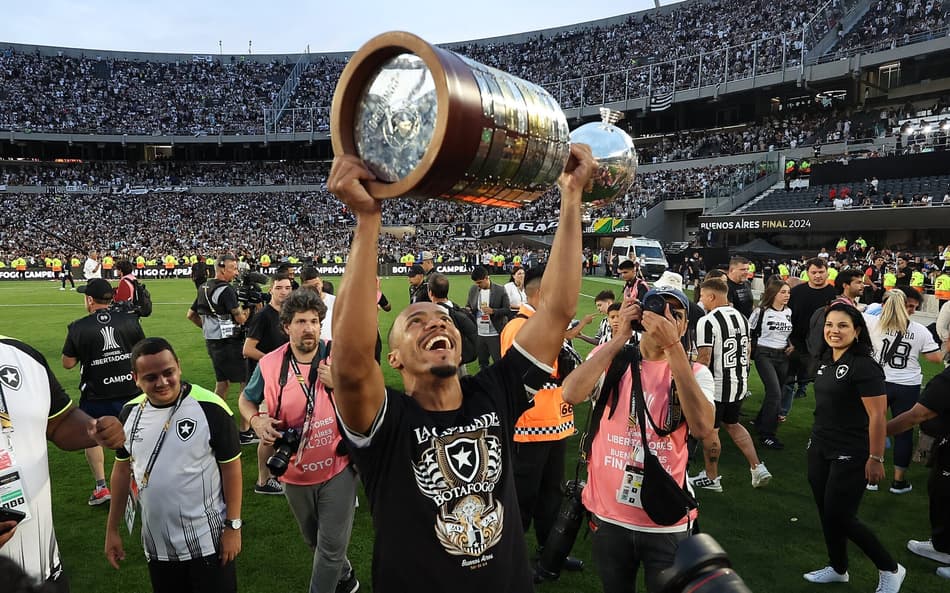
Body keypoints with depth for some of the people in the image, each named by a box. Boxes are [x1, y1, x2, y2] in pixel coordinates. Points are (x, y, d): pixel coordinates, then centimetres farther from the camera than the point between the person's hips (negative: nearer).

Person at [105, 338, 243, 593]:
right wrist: (112, 529, 11)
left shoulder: (209, 408, -18)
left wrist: (233, 526, -11)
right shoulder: (130, 413, -2)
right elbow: (122, 469, 10)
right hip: (156, 544, 5)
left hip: (207, 541, -4)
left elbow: (231, 466, -11)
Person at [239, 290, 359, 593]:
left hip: (337, 469, -3)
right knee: (315, 541, 25)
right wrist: (256, 419, -13)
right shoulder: (269, 364, -10)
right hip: (295, 474, 3)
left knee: (332, 545, 1)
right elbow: (246, 399, 8)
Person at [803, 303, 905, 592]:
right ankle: (838, 569, 33)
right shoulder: (827, 360, 5)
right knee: (825, 512, 14)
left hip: (850, 455, -8)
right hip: (820, 448, 8)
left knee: (840, 517, 0)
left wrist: (876, 458, -19)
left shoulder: (864, 366, -19)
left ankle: (890, 570, 21)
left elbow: (877, 416, -20)